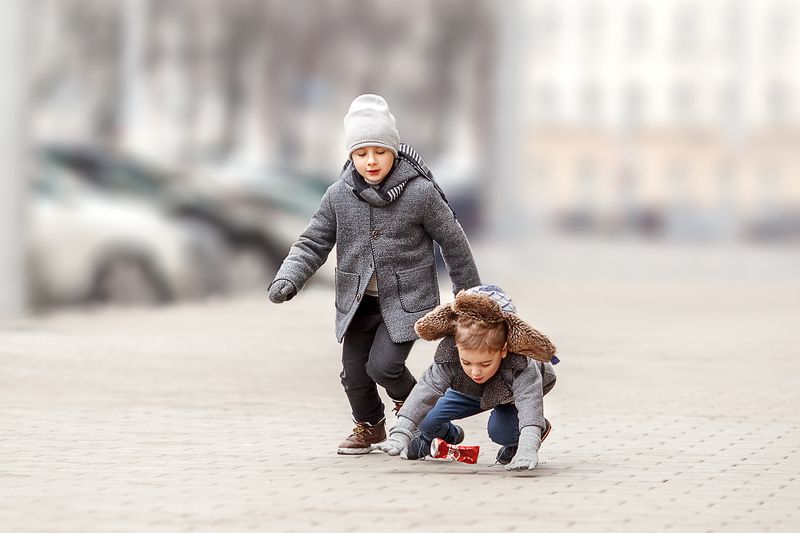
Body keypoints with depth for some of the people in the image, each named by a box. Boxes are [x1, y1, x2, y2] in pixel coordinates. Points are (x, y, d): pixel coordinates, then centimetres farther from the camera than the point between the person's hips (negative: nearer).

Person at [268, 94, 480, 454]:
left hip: (406, 299, -4)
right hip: (358, 300, 4)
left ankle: (411, 400, 18)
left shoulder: (420, 192, -12)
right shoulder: (339, 195, -4)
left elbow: (453, 242, 0)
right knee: (354, 371, 5)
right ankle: (369, 425, 34)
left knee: (383, 365, -16)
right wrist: (287, 279, -15)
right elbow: (314, 243, 3)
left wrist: (468, 295, 9)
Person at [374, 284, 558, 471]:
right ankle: (449, 435, 27)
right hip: (471, 392, 3)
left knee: (500, 431, -32)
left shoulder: (521, 366, -47)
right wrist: (400, 433, -54)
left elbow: (529, 403, -57)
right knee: (425, 419, -10)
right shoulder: (448, 357, -39)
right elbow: (426, 391, -41)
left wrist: (527, 449, -72)